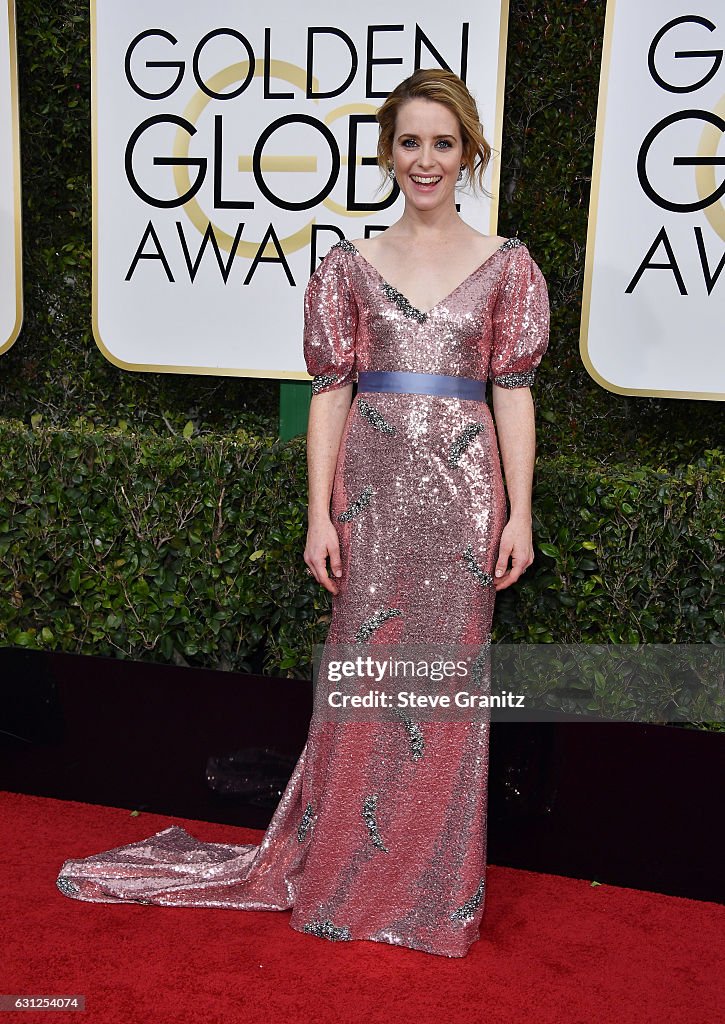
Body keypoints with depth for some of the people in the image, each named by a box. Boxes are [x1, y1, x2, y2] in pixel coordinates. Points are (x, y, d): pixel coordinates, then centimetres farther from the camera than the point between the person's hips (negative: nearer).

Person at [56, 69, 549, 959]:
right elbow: (330, 390, 4)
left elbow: (514, 393, 4)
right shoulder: (350, 266, 7)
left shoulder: (506, 267, 6)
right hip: (371, 485, 0)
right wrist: (319, 514, -2)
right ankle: (342, 871, 24)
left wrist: (520, 513, -3)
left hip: (463, 490, 0)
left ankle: (433, 887, 23)